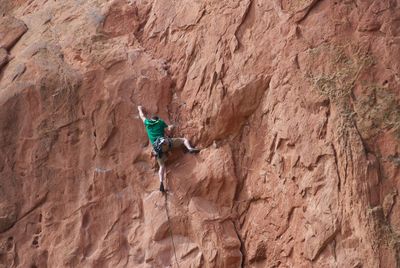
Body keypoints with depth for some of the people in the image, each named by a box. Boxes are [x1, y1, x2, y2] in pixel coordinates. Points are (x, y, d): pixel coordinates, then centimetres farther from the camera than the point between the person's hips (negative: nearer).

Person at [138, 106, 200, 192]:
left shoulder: (147, 123, 22)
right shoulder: (160, 122, 17)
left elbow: (142, 116, 41)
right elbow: (169, 129, 23)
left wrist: (140, 109, 60)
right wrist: (171, 126, 46)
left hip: (156, 148, 2)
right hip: (164, 142, -2)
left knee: (162, 166, 9)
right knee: (184, 140, 12)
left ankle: (161, 183, -13)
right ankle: (190, 149, -20)